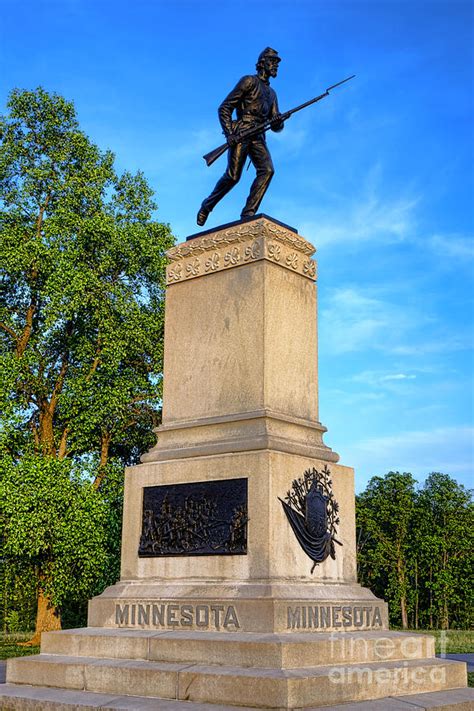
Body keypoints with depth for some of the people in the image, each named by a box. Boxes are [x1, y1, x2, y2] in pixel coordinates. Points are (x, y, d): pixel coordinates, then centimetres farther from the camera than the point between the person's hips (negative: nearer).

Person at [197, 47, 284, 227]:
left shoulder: (271, 93, 26)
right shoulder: (249, 81, 6)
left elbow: (275, 126, 21)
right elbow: (224, 108, -2)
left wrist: (278, 122, -5)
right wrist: (229, 134, -15)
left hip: (258, 137, 6)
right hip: (240, 133, -6)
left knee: (267, 170, -19)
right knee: (233, 176, -13)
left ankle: (248, 212, -23)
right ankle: (207, 206, 9)